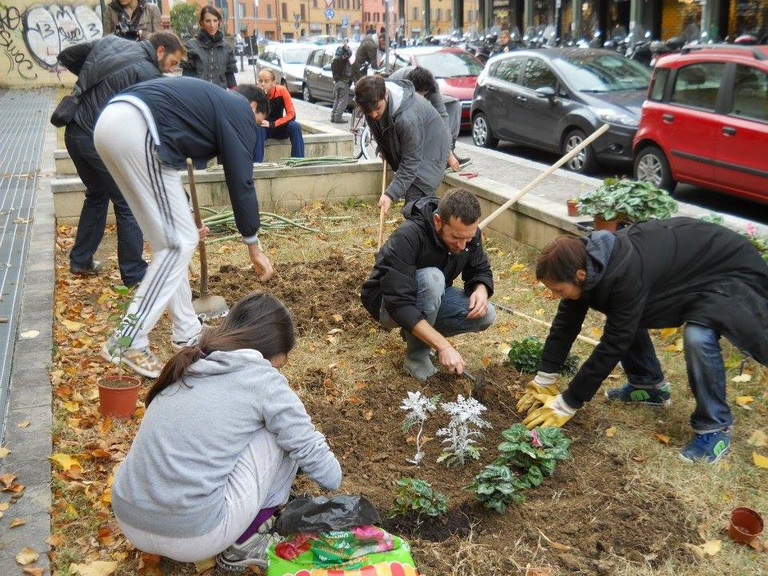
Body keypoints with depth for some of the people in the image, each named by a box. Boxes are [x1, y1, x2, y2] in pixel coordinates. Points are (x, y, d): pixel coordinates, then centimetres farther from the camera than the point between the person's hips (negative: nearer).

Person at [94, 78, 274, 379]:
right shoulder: (240, 110, 10)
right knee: (179, 243, -2)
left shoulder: (210, 99, 34)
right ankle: (127, 342, -3)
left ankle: (186, 331, 25)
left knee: (168, 238, 16)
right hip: (137, 129, -10)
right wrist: (254, 246, 13)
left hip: (110, 121, 10)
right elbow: (240, 181, 4)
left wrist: (181, 219, 50)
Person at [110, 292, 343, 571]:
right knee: (281, 431, 6)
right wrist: (334, 483, 24)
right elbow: (312, 452, 0)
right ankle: (245, 544, 11)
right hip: (193, 536, -7)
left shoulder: (188, 365, 13)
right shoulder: (262, 378, -5)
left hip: (129, 524, 7)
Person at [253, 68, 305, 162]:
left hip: (279, 127, 1)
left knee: (295, 126, -28)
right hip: (262, 128, -1)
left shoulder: (281, 91, -15)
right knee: (258, 128, -35)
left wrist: (272, 124, -27)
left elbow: (291, 114, -18)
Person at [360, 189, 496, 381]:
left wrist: (481, 290, -25)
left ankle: (418, 332, 4)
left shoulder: (469, 232, -15)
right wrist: (443, 346, -43)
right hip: (388, 304, -6)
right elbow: (399, 304, -39)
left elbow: (481, 271, 0)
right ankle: (417, 356, -17)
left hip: (431, 297, 6)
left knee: (486, 315, -18)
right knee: (431, 278, -36)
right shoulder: (407, 237, -35)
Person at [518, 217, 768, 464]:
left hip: (732, 270, -9)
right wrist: (543, 381, -3)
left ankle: (715, 427, -10)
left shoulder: (625, 276, -39)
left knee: (698, 336, -32)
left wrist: (566, 405, -25)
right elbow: (566, 321, -5)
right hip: (684, 261, 9)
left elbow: (612, 347, -33)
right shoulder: (584, 259, -14)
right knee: (623, 318, 6)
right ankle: (649, 385, 24)